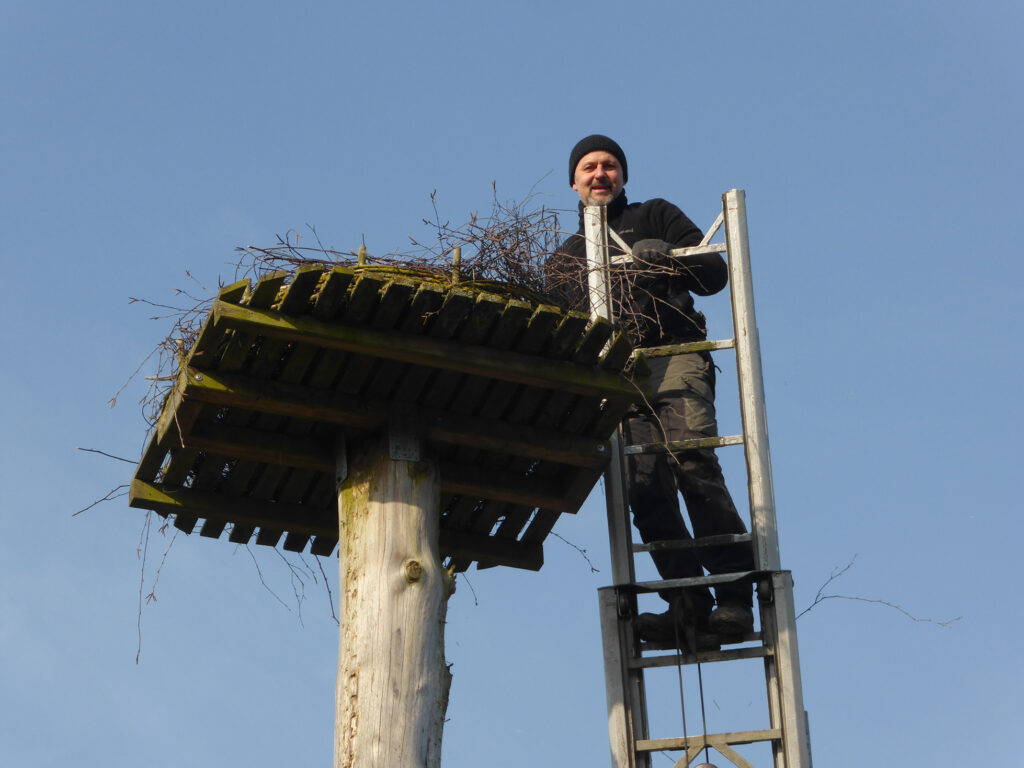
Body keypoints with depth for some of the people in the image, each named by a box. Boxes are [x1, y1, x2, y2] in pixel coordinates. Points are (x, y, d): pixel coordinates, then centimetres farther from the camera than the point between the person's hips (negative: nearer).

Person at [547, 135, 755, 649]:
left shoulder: (655, 217, 21)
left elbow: (716, 273, 12)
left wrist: (669, 257, -8)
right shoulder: (565, 258, 31)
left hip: (673, 359, -3)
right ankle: (687, 606, -21)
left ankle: (734, 599, -26)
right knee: (644, 488, -15)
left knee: (694, 468, -22)